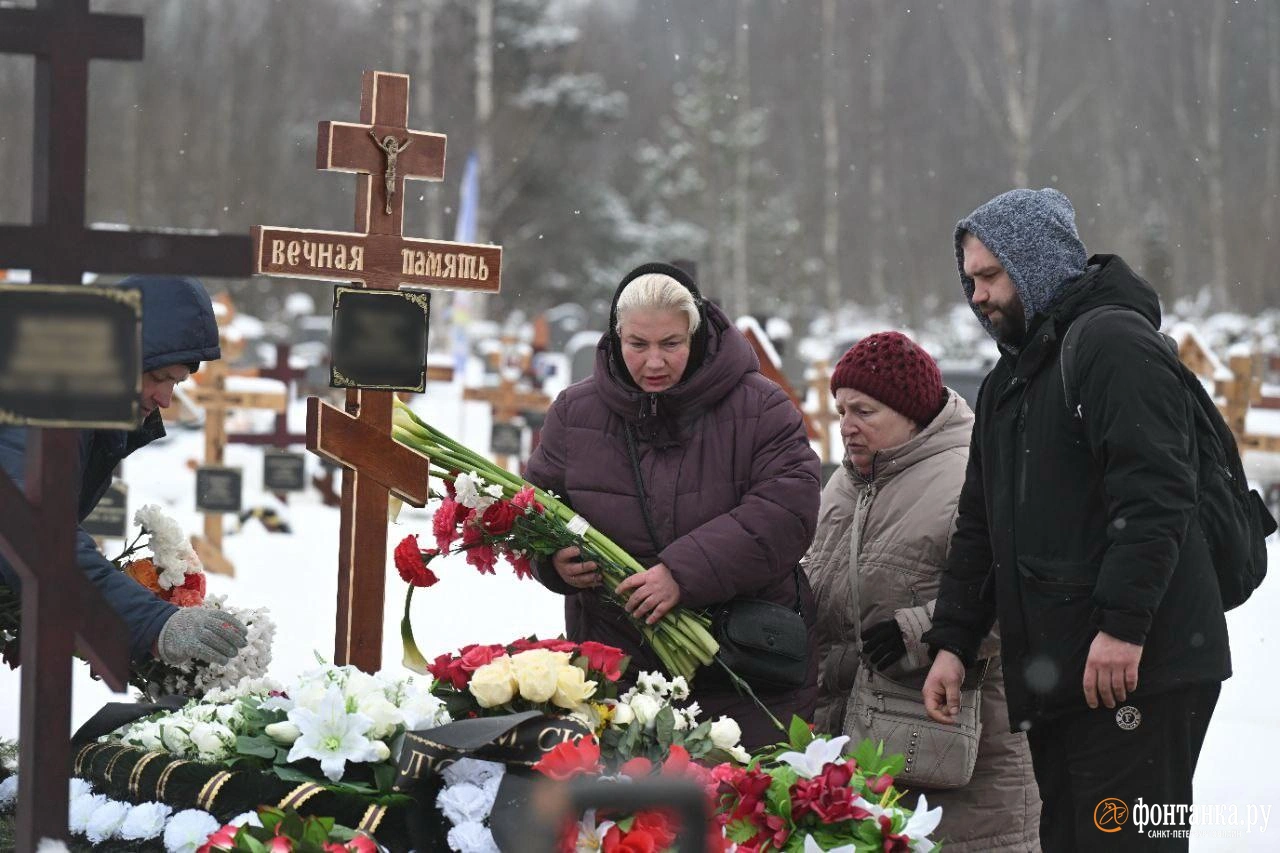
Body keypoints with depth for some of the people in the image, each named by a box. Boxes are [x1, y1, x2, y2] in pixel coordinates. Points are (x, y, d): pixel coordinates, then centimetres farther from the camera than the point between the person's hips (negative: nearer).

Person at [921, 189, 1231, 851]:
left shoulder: (1115, 343, -8)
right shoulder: (1009, 379, 23)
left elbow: (1155, 493, -19)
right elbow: (979, 525, 25)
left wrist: (1123, 623, -24)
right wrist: (952, 641, 16)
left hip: (1136, 666, -9)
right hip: (1053, 675, 10)